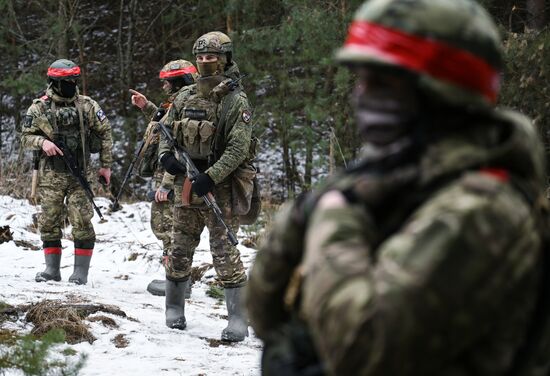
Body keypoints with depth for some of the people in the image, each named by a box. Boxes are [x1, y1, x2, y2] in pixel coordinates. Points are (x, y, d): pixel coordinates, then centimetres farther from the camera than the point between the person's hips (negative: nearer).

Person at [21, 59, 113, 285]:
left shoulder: (87, 106, 2)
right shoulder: (39, 108, 0)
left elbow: (104, 133, 9)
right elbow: (26, 137, 5)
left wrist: (106, 165, 7)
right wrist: (42, 142, -17)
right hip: (51, 175, 1)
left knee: (82, 223, -6)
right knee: (49, 223, 4)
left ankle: (81, 271, -1)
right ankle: (52, 269, 13)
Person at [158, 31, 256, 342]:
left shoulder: (236, 101, -7)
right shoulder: (186, 98, 11)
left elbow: (238, 148, -14)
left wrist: (210, 178, -22)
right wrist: (166, 156, -1)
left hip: (220, 187, -6)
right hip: (186, 184, 6)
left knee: (225, 252, -9)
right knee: (180, 249, 11)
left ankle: (239, 319, -8)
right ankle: (175, 309, 24)